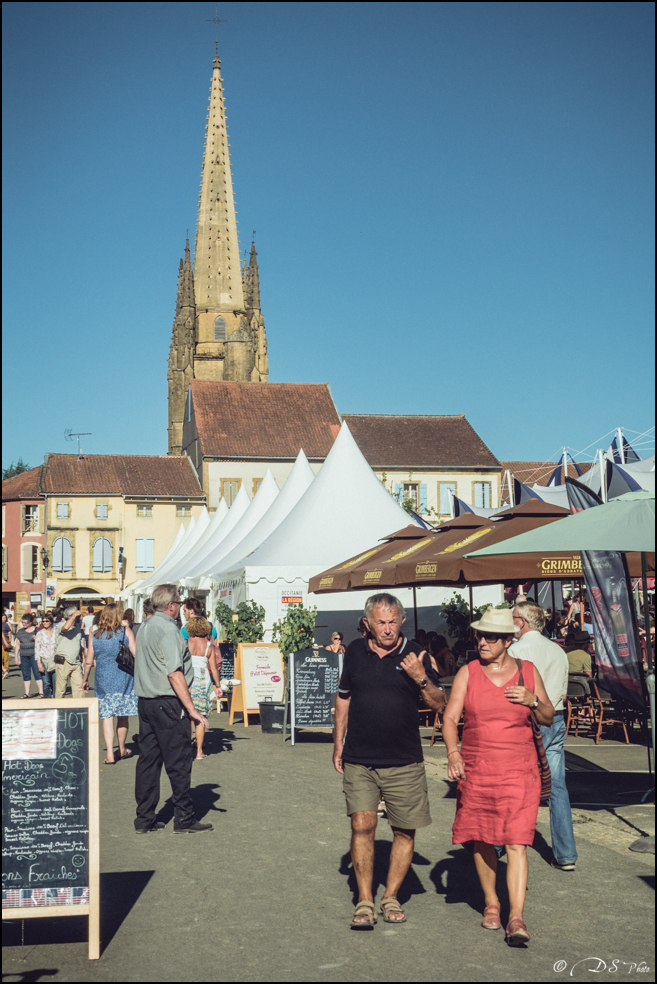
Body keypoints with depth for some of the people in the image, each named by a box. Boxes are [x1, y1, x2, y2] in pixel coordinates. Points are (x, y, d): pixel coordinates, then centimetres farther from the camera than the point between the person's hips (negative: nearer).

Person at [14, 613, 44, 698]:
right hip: (24, 656, 4)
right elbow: (17, 645, 18)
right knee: (26, 675, 5)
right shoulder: (20, 631, 13)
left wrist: (36, 639, -15)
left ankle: (41, 692, -5)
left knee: (37, 673, -7)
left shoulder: (36, 630, 0)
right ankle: (27, 693, 11)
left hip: (34, 655, -4)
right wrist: (16, 657, 14)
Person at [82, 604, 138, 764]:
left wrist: (85, 679, 20)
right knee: (122, 715, 13)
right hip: (123, 679, -1)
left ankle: (110, 754, -4)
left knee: (107, 716, 2)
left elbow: (88, 661, 7)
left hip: (102, 680, 1)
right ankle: (122, 749, 27)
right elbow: (136, 654, -5)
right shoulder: (125, 631, -2)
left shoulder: (94, 635, 4)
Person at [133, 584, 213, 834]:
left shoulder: (144, 627, 12)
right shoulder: (168, 630, -16)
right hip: (167, 703, -9)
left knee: (148, 759, 11)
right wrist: (191, 709, -20)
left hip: (144, 700, 9)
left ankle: (144, 819, 16)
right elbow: (174, 673, -21)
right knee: (179, 761, 0)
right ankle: (184, 819, 7)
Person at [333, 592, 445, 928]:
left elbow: (439, 704, -2)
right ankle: (364, 902, 4)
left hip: (404, 762, -1)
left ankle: (391, 897, 22)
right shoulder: (355, 652, 5)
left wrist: (421, 678, -20)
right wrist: (338, 744, 14)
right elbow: (343, 698, 16)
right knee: (362, 826, -8)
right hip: (359, 761, 1)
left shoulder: (415, 655, -2)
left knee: (405, 831, 5)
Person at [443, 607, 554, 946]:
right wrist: (453, 753, -19)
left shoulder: (528, 671, 4)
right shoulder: (467, 673, 2)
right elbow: (450, 718, -2)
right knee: (481, 841, 11)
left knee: (516, 843, -9)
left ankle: (516, 918, -9)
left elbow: (549, 718, 12)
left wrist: (532, 701, -9)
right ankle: (490, 905, 30)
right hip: (475, 769, 1)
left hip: (518, 770, -1)